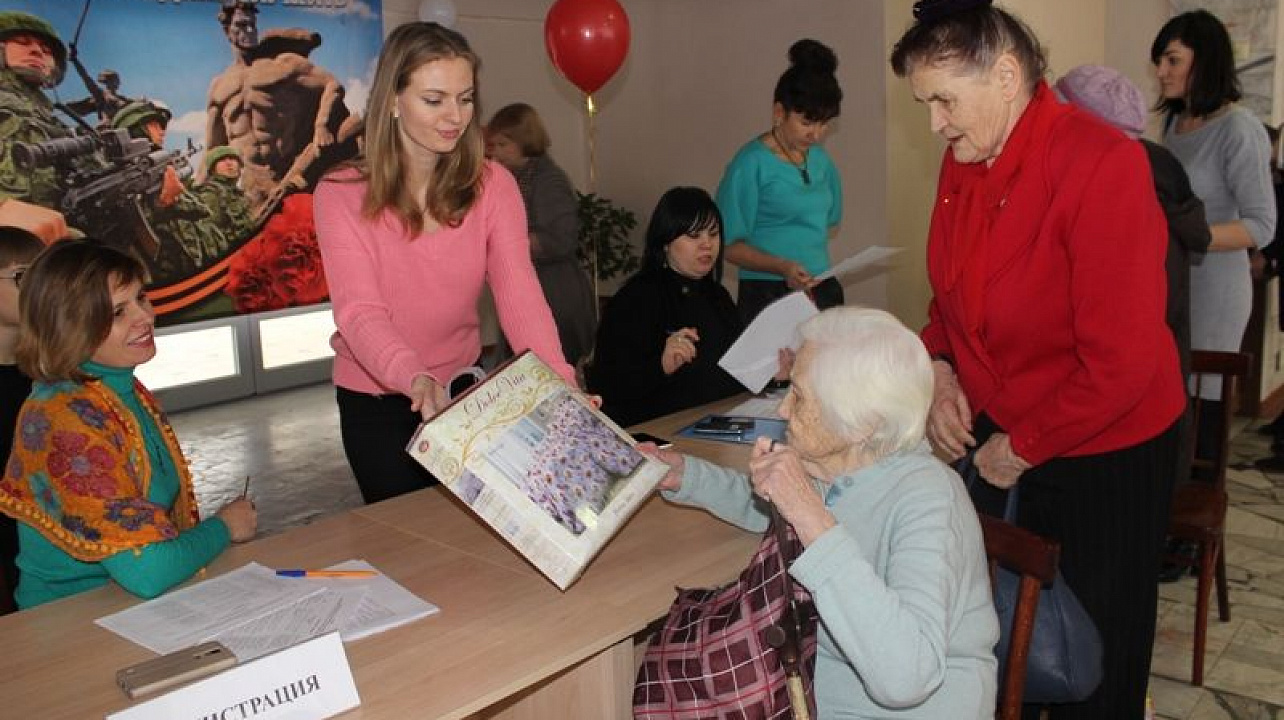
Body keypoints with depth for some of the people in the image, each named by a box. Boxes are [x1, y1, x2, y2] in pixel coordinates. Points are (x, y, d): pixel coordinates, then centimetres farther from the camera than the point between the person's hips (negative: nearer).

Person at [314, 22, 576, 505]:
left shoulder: (492, 185, -10)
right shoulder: (340, 195, -17)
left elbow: (518, 291, -21)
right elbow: (359, 313, -27)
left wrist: (559, 380, -38)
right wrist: (416, 378, -47)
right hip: (376, 402, -2)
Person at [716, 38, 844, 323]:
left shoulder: (821, 159, 10)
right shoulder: (751, 164, -10)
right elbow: (729, 244, -11)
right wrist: (781, 267, -24)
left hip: (823, 292, 6)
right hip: (768, 297, -6)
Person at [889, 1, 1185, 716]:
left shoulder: (1101, 163, -23)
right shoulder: (962, 162, -2)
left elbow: (1122, 358, -24)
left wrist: (1023, 446, -16)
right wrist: (940, 370, -4)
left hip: (1106, 451, -5)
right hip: (992, 434, 6)